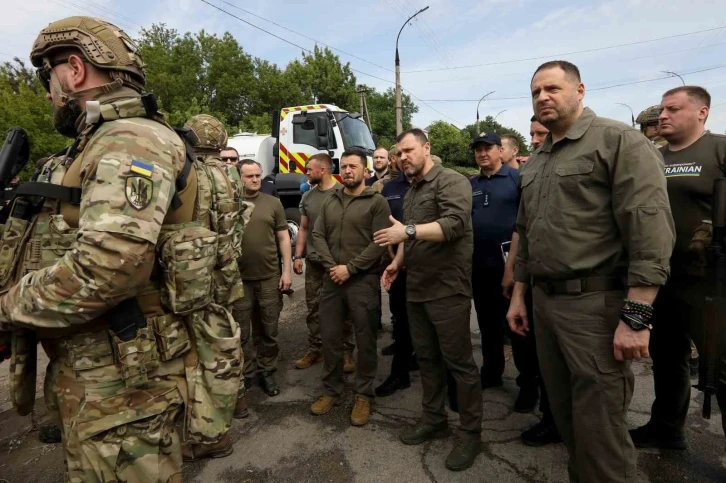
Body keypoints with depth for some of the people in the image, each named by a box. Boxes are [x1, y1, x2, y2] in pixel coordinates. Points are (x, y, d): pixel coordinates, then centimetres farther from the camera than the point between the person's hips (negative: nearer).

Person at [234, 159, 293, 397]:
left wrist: (287, 270, 0)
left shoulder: (273, 203, 4)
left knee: (269, 329, 12)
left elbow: (283, 238, 6)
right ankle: (245, 373, 26)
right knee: (242, 331, 10)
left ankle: (267, 372, 28)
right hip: (238, 278, -1)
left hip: (269, 277, 2)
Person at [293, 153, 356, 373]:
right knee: (313, 307, 11)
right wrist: (297, 256, 7)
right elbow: (303, 228, 14)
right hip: (313, 261, 5)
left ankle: (347, 352, 17)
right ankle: (315, 349, 23)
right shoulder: (307, 197, 10)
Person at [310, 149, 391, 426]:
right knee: (330, 338, 11)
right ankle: (331, 390, 28)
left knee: (365, 341, 4)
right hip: (332, 280, 5)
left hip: (363, 281, -4)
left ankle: (363, 395, 20)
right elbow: (318, 236, 8)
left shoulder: (376, 202, -3)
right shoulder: (329, 202, 13)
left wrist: (350, 268, -15)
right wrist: (331, 266, -7)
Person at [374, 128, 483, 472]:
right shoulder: (411, 191, 18)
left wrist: (408, 230, -30)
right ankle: (433, 419, 31)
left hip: (447, 289, -8)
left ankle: (471, 434, 16)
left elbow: (455, 223, -25)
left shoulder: (451, 181, -9)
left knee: (459, 362, 1)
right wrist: (398, 261, 10)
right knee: (426, 357, 16)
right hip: (416, 288, 8)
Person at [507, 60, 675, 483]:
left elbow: (651, 232, -16)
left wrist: (636, 316, -21)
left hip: (596, 303, -7)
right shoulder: (537, 162, 16)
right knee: (565, 412, 19)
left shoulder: (619, 141, -7)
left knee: (599, 426, 1)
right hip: (545, 301, 8)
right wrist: (519, 295, 17)